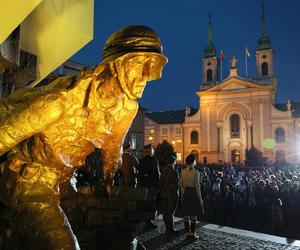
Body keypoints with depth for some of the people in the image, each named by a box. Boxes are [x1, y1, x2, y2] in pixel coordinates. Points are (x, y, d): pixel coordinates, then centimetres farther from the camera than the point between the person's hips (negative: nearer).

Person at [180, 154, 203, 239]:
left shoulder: (183, 172, 1)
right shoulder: (196, 172, -12)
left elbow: (181, 185, 4)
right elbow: (197, 186, -13)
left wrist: (182, 196, 14)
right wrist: (200, 199, -6)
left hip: (185, 194, 5)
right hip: (193, 194, -5)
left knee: (186, 214, 11)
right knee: (193, 215, 4)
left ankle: (187, 232, 19)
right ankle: (192, 233, 9)